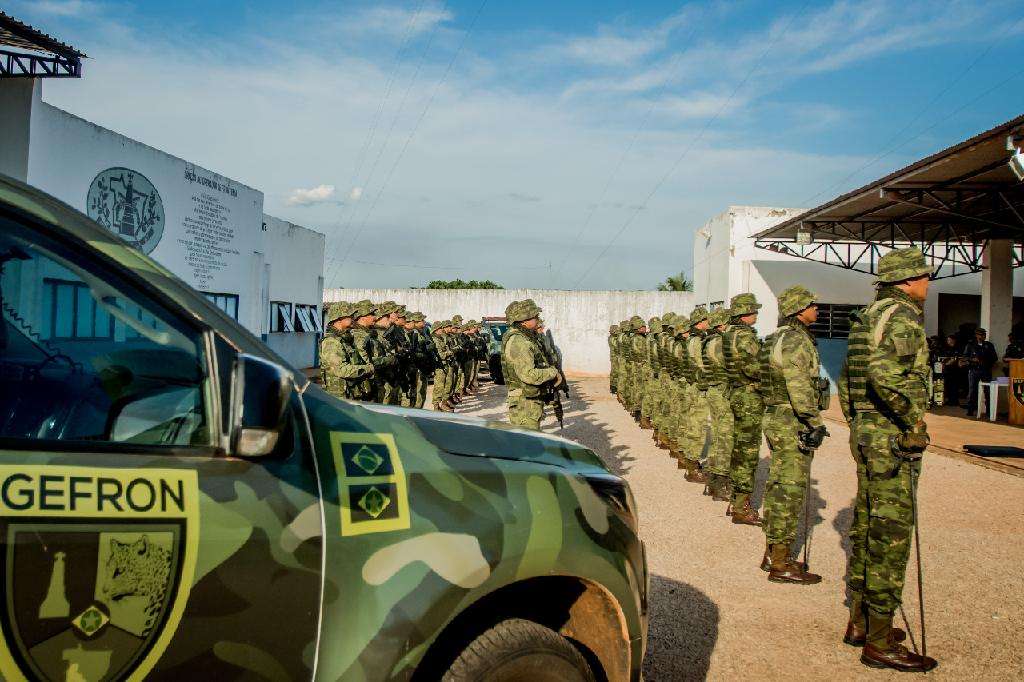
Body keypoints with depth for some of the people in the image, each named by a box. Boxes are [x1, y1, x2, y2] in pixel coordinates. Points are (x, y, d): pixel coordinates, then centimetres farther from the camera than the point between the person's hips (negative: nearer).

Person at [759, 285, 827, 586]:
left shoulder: (776, 339, 15)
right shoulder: (795, 340, -16)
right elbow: (800, 388, -23)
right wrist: (816, 423, -19)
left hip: (775, 418, 10)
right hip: (793, 424, -10)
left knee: (778, 487, 15)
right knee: (790, 490, -6)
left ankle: (772, 552, 23)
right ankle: (780, 564, -1)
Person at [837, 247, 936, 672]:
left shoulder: (867, 317, 16)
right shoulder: (902, 315, -13)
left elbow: (847, 376, 21)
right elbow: (883, 370, -30)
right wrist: (913, 419, -22)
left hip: (865, 431, 10)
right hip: (892, 435, -10)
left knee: (867, 526, 15)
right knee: (891, 533, -4)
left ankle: (859, 622, 26)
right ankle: (879, 641, 3)